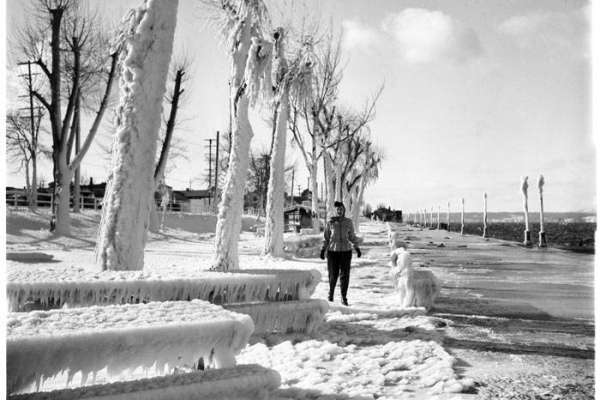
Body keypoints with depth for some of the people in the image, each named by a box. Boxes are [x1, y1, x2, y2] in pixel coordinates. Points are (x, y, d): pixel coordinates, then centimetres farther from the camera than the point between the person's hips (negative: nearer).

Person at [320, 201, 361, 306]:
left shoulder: (349, 222, 4)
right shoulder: (330, 222, 0)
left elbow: (352, 237, 13)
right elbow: (326, 237, 6)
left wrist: (357, 248, 6)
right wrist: (323, 249, -1)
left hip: (346, 251, 1)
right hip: (333, 251, -1)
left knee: (345, 275, -3)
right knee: (333, 275, 4)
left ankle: (343, 297, 5)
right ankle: (331, 291, 30)